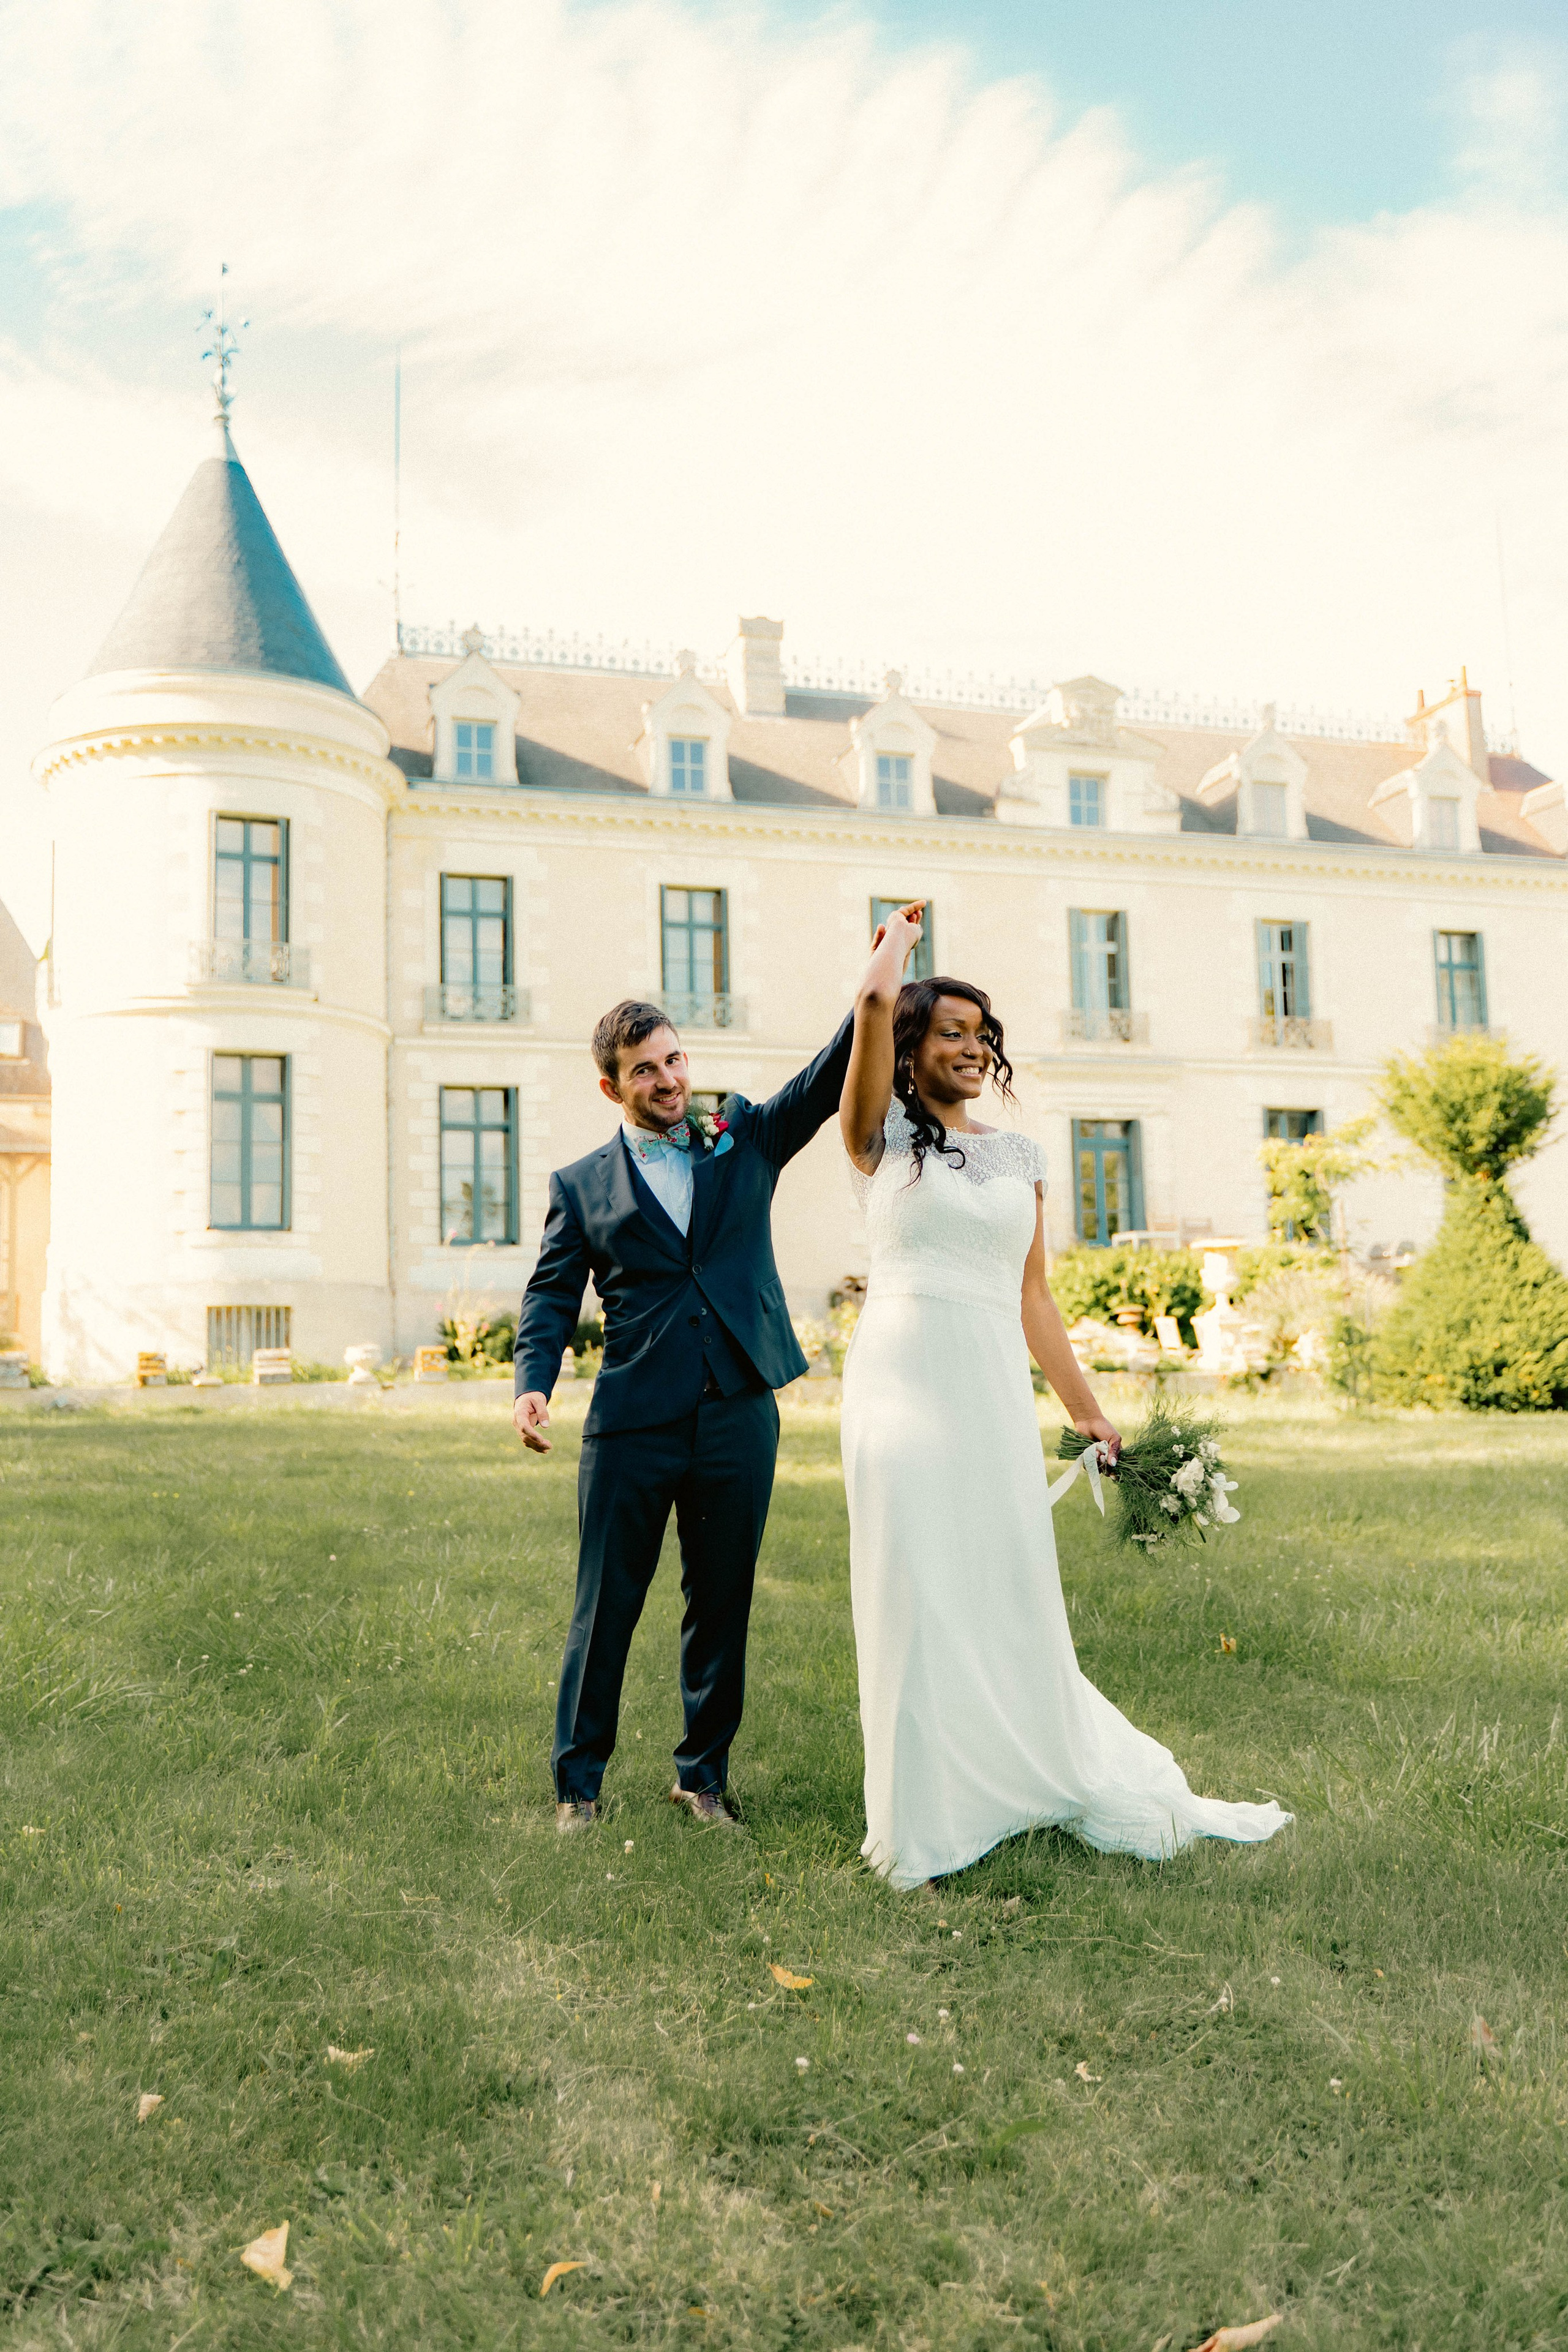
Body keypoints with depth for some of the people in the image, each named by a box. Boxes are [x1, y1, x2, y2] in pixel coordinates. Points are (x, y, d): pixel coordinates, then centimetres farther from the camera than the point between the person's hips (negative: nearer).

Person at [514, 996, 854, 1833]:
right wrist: (533, 1383, -15)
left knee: (722, 1605, 12)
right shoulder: (581, 1184, 7)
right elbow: (551, 1294, 2)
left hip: (738, 1419, 2)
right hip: (632, 1426, -1)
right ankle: (577, 1781, 22)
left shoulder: (747, 1139, 10)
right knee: (605, 1608, 6)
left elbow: (830, 1078, 0)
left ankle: (704, 1774, 27)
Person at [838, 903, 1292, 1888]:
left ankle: (1084, 1780, 28)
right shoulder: (883, 1137, 3)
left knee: (1013, 1593, 10)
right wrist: (900, 936, -5)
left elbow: (1033, 1298, 17)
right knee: (915, 1593, 2)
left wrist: (1087, 1408, 17)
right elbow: (875, 1003, -18)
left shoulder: (1020, 1156, 14)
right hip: (904, 1380, -3)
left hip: (995, 1390, 3)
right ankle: (924, 1819, 15)